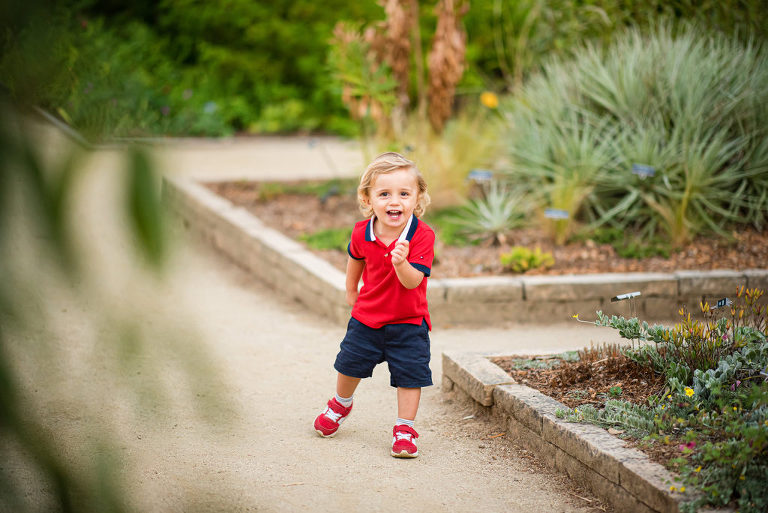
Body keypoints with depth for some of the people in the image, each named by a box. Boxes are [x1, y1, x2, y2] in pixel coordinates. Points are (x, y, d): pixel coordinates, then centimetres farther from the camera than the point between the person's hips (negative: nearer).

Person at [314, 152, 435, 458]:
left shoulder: (422, 236, -23)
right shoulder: (362, 233, -12)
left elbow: (413, 281, -30)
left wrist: (401, 262, -49)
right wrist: (351, 290, 22)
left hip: (408, 322, -3)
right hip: (366, 318, 4)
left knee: (410, 373, -4)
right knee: (350, 364, 17)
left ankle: (405, 428, 12)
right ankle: (341, 404, 47)